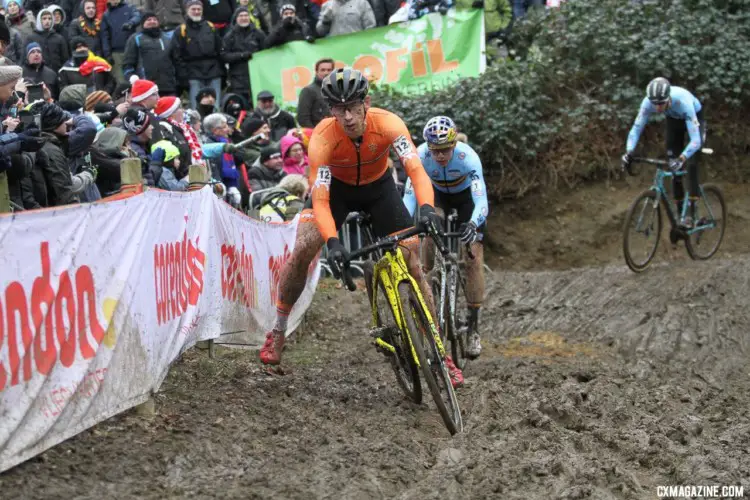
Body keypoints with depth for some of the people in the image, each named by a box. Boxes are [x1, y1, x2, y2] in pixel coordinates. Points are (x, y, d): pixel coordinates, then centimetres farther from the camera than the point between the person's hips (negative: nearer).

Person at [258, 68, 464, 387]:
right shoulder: (323, 138, -34)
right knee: (303, 249, -22)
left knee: (413, 266, -10)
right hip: (337, 187, -1)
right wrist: (332, 242, -53)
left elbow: (416, 170, -43)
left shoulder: (388, 124, -33)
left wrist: (426, 208, -62)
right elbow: (320, 201, -37)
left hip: (378, 187, 1)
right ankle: (278, 331, -1)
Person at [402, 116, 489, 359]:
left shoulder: (468, 157, -38)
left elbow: (481, 200, -45)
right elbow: (409, 194, -36)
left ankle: (473, 329, -8)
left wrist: (473, 224, -65)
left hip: (466, 195, -3)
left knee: (474, 256, -13)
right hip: (437, 195, 3)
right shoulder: (421, 156, -33)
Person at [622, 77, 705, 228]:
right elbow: (636, 128, -26)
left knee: (691, 164, -19)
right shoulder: (648, 102, -33)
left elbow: (695, 140, -47)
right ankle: (679, 213, 7)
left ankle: (690, 215, -18)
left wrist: (681, 159, -62)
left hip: (695, 117, -4)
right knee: (673, 166, -3)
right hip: (673, 120, 4)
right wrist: (629, 152, -43)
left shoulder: (683, 102, -44)